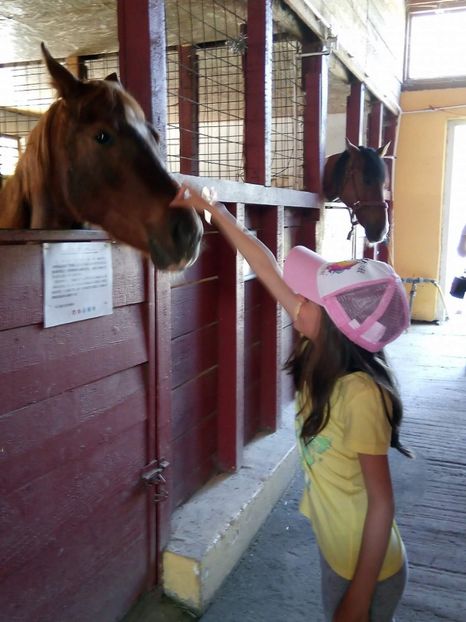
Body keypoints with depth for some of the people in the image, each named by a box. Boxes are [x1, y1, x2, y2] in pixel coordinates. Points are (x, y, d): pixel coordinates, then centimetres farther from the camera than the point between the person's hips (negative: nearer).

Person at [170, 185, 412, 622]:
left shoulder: (361, 394, -31)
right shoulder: (320, 356, -11)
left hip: (367, 569, -7)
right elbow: (266, 268, -7)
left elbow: (381, 502, -24)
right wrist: (210, 208, -4)